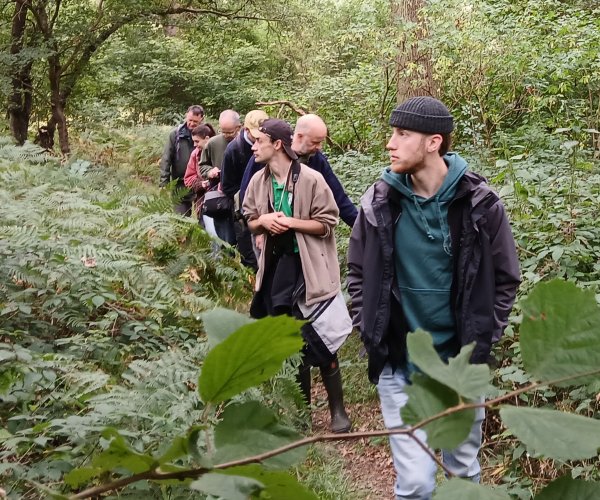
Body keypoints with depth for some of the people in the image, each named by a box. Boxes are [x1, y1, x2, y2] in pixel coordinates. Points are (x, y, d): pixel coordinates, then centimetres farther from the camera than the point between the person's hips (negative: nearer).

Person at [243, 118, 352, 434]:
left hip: (308, 268, -5)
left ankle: (337, 410, 14)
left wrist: (290, 221, -19)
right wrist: (263, 221, -8)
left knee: (319, 340, -3)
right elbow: (250, 222, 14)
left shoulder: (310, 179, -12)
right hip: (276, 266, 6)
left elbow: (326, 224, -9)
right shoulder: (259, 181, 5)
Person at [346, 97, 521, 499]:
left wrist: (483, 339, -1)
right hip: (398, 364, 0)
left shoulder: (479, 203, -9)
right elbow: (358, 273, 7)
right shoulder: (380, 201, -6)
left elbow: (505, 278, 3)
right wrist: (371, 333, 1)